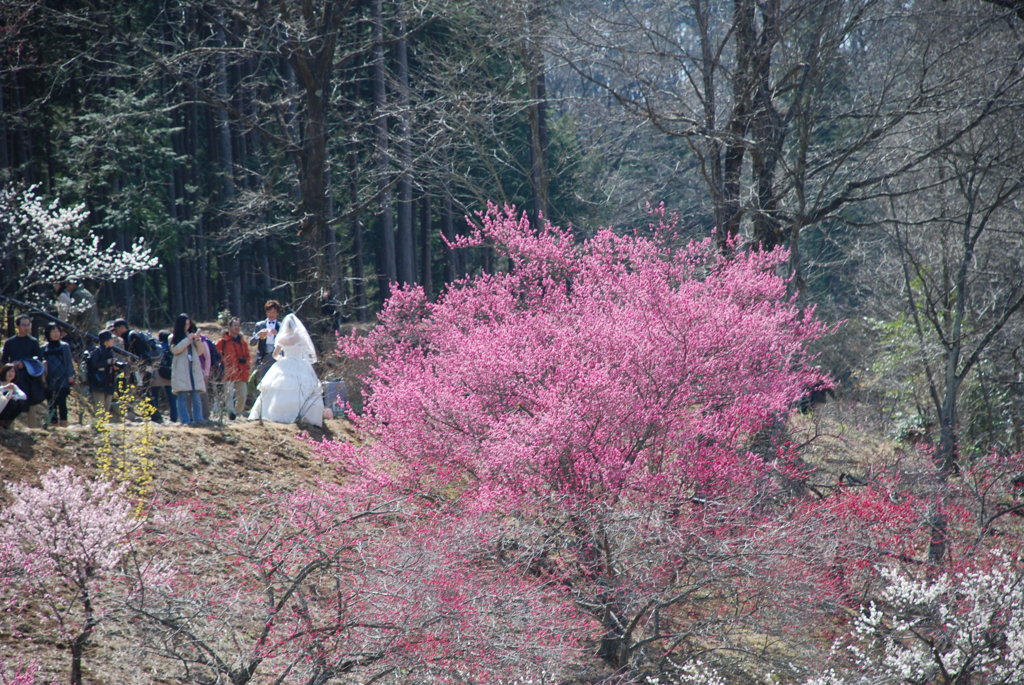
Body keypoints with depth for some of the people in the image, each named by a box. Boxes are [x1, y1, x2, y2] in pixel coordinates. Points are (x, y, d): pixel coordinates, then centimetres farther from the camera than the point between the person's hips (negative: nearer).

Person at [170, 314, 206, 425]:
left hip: (194, 369, 3)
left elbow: (200, 352, 16)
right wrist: (188, 339, -9)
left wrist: (198, 341, -1)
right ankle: (185, 420, -13)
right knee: (182, 396, -9)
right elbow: (175, 350, -8)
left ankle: (198, 419, -9)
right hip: (181, 371, -3)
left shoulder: (192, 336, 20)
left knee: (196, 395, -5)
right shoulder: (173, 338, 10)